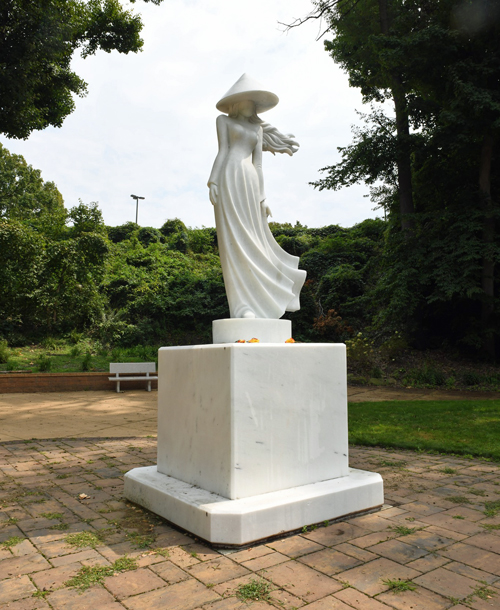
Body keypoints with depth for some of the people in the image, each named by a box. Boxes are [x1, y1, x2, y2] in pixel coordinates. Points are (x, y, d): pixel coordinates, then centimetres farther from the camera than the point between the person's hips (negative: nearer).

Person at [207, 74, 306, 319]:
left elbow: (258, 164, 18)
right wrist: (213, 181, -8)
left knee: (251, 240, -2)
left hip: (249, 183, 3)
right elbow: (222, 151, 5)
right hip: (229, 179, -3)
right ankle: (244, 306, -15)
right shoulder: (224, 120, 18)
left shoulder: (257, 128, 26)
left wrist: (262, 197, 9)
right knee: (234, 240, -11)